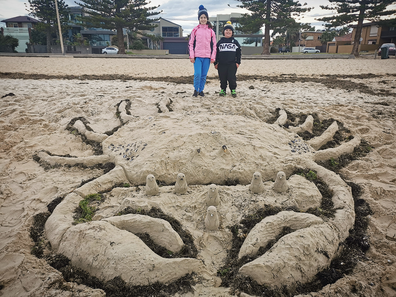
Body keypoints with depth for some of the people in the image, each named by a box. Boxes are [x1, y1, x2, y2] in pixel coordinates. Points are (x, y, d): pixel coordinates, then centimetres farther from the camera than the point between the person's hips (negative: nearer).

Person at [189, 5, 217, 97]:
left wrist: (213, 57, 2)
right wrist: (191, 56, -3)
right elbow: (191, 43, 5)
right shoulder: (195, 30, 6)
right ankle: (196, 89, 8)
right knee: (197, 74, -11)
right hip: (197, 56, -2)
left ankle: (201, 90, 19)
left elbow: (214, 45, 10)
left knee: (204, 75, 4)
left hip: (207, 56, 2)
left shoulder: (211, 31, 10)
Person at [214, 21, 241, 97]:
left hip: (232, 64, -1)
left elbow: (239, 52, 10)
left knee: (232, 78, -3)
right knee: (222, 78, 4)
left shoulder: (235, 41, 10)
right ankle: (222, 89, 18)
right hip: (222, 64, 1)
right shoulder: (220, 42, 11)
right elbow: (216, 52, 11)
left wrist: (238, 62, 1)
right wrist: (216, 63, 5)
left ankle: (233, 90, 9)